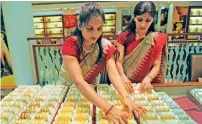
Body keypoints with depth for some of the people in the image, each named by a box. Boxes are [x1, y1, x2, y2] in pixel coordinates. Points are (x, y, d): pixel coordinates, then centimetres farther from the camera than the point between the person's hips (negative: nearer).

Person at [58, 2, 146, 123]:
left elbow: (113, 73, -25)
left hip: (91, 88, 2)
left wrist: (126, 97, -44)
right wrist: (108, 108, -47)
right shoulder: (70, 45, -27)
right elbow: (79, 81, -37)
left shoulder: (105, 45, -15)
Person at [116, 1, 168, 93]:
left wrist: (148, 78, -20)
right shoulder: (124, 36, -2)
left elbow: (156, 66, -2)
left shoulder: (157, 39, 0)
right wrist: (123, 77, -25)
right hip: (126, 83, -1)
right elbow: (119, 61, -7)